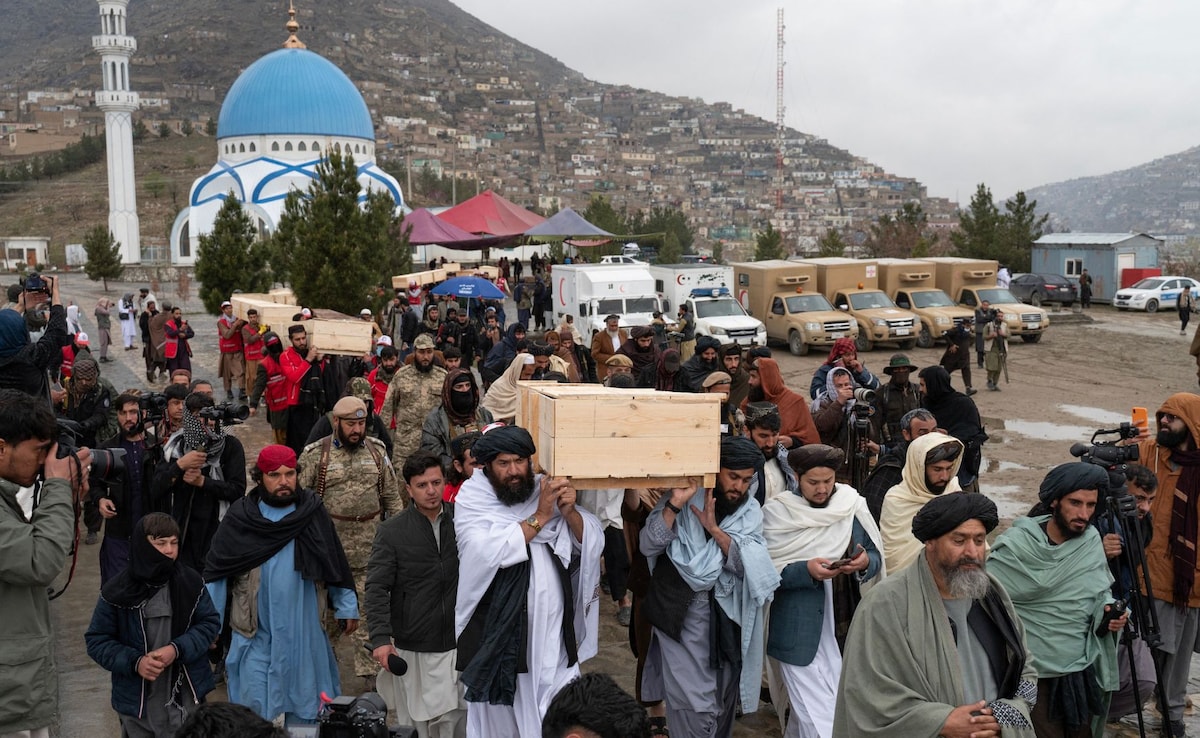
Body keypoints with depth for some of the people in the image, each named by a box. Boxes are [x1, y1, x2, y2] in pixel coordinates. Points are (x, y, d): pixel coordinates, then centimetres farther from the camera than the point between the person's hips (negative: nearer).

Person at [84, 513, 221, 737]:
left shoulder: (191, 582, -6)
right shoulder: (117, 591, -9)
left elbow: (210, 623, 1)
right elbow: (96, 640, -3)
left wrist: (178, 649, -16)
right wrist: (134, 662, -18)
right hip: (136, 702, 0)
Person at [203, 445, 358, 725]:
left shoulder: (313, 512, -1)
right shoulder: (240, 517, -5)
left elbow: (336, 563, 8)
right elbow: (216, 573, 0)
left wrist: (347, 607, 10)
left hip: (303, 632, 2)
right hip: (255, 632, -1)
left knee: (305, 709, 12)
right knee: (254, 705, 1)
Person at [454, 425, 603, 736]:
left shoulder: (547, 489, 2)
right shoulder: (471, 500, -6)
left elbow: (593, 542, 0)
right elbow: (489, 553, -22)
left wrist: (569, 512, -18)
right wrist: (540, 516, -20)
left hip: (553, 632, 2)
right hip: (499, 634, -2)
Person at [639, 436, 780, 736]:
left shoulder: (750, 510, 2)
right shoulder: (684, 497, -6)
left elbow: (750, 565, -10)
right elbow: (649, 546, -13)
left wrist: (714, 528, -21)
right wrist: (675, 504, -25)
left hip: (727, 618, 4)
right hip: (681, 615, -4)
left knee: (723, 699, 16)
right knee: (695, 707, -6)